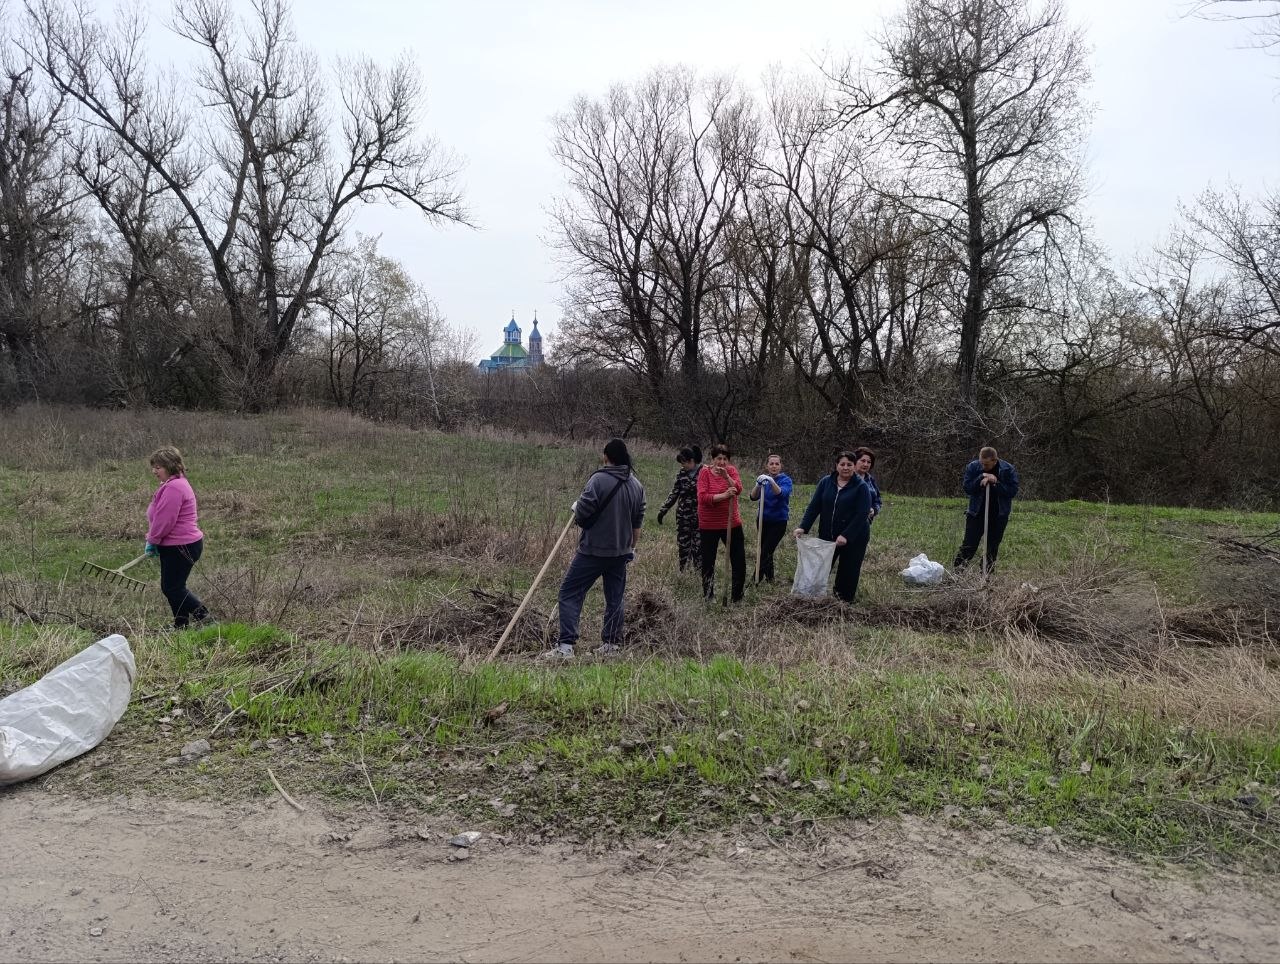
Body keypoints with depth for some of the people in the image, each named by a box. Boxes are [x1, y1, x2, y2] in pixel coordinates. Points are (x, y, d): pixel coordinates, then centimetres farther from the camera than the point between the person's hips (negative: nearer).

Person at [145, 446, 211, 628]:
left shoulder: (174, 487, -22)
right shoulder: (173, 484, 15)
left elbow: (164, 520, -24)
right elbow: (160, 517, 21)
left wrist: (152, 540, -8)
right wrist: (154, 541, 12)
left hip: (182, 547, -11)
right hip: (174, 545, 11)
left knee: (173, 588, -6)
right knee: (169, 587, 17)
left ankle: (204, 618, -4)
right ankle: (181, 626, 25)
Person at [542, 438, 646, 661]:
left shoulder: (599, 479, -16)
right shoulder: (637, 485, 6)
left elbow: (581, 515, -19)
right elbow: (637, 523, 14)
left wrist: (576, 509, 4)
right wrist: (632, 546, 25)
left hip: (593, 550, -6)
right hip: (621, 552, 6)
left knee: (570, 593, -2)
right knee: (615, 598, 15)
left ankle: (565, 646, -9)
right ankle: (612, 644, 21)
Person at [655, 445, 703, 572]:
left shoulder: (704, 472, -8)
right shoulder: (681, 473, 6)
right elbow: (674, 494, 12)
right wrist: (663, 510, 8)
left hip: (699, 517, -4)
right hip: (683, 516, 4)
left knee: (698, 546, -2)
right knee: (682, 545, 6)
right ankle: (682, 572, 15)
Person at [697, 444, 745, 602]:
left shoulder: (731, 470, 0)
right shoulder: (705, 473, -7)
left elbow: (738, 489, -16)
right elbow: (702, 497, -19)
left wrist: (726, 476, -31)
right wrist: (724, 496, -28)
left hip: (732, 523, 2)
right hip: (709, 526, -2)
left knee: (739, 561, 5)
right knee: (708, 562, 6)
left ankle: (738, 598, 19)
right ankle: (708, 597, 19)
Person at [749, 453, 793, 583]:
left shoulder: (785, 480, -8)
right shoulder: (763, 478, 3)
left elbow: (781, 493, -30)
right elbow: (753, 497, -11)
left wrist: (771, 481, -46)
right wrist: (758, 485, -31)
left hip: (778, 521, -5)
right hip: (763, 520, 5)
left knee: (765, 553, -9)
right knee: (766, 551, 12)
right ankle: (769, 577, 27)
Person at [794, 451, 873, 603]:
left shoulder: (862, 487, -9)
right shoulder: (826, 482, 2)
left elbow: (862, 514, -16)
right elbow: (814, 506, -1)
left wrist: (846, 536, -25)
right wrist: (803, 527, -13)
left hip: (854, 538, -3)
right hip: (827, 536, 3)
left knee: (848, 573, 5)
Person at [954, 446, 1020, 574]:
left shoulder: (1008, 470, -9)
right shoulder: (972, 467, -7)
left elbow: (1013, 491, -14)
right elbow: (967, 488, -12)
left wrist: (995, 483, -24)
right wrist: (982, 477, -24)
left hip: (999, 515, 0)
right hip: (977, 513, 0)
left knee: (992, 547, 9)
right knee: (969, 544, -3)